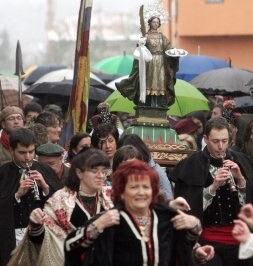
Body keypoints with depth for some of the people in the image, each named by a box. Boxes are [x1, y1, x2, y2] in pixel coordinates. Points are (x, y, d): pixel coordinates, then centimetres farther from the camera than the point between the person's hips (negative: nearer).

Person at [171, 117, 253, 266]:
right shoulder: (192, 166, -4)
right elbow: (188, 206, -9)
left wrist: (240, 179, -13)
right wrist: (213, 186, -21)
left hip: (239, 240, 3)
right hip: (208, 241, -3)